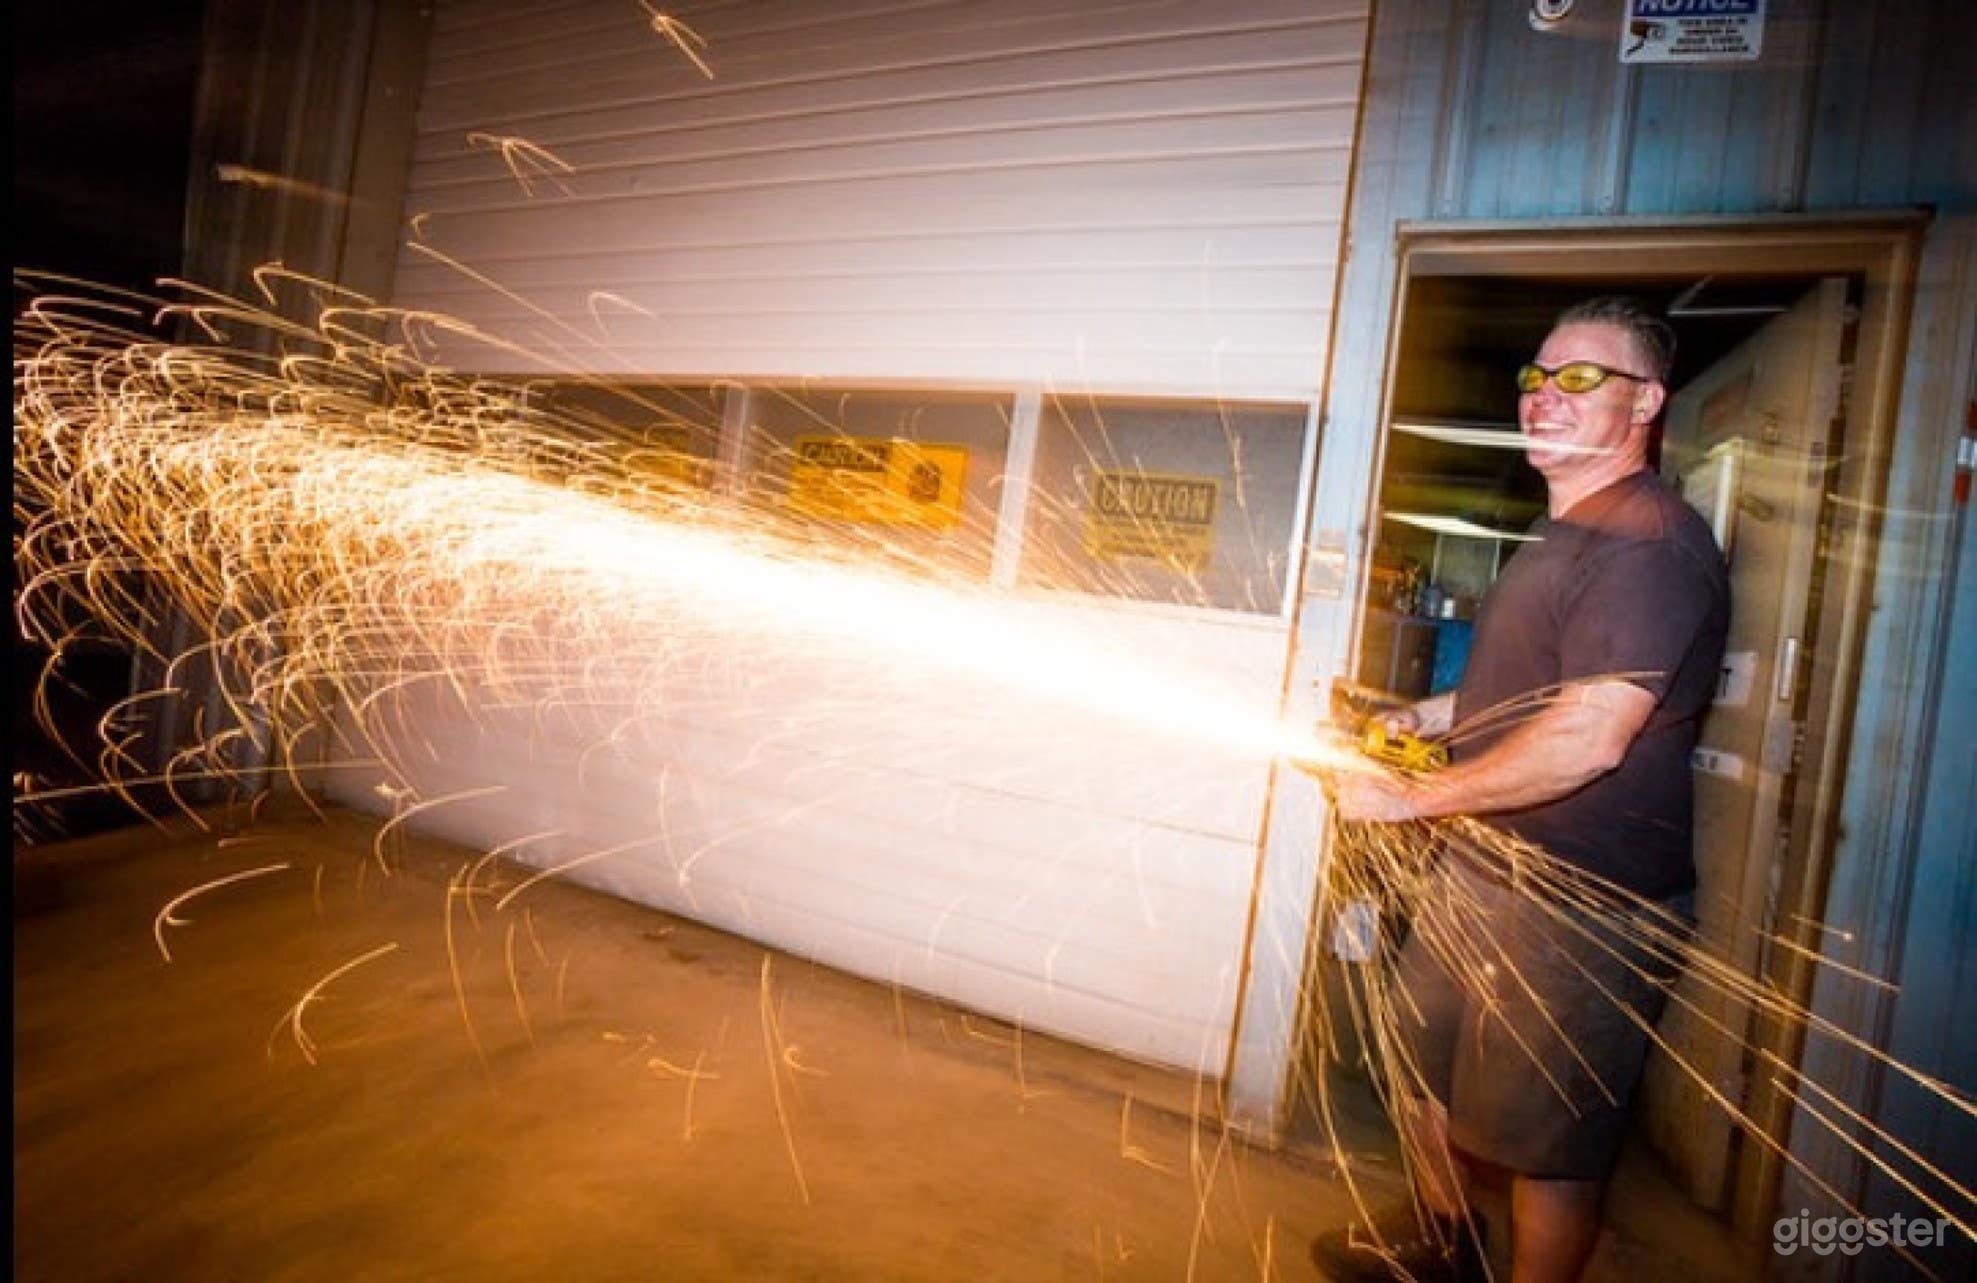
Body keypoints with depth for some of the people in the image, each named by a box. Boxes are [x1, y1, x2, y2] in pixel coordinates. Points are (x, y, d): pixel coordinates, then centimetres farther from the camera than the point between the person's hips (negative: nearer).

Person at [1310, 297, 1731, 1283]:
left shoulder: (1651, 543, -20)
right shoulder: (1565, 531, 13)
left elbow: (1587, 738, -28)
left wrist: (1410, 797, -20)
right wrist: (1428, 714, 9)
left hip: (1582, 908, -10)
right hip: (1484, 872, 10)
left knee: (1546, 1145, 9)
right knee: (1423, 1065, 24)